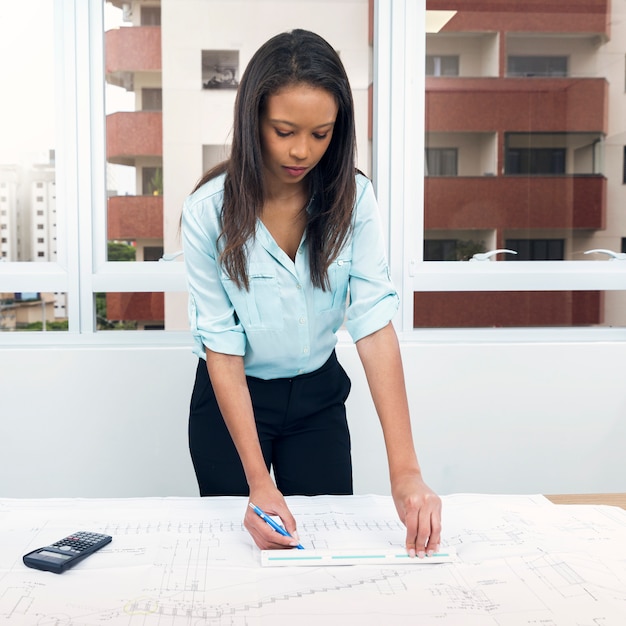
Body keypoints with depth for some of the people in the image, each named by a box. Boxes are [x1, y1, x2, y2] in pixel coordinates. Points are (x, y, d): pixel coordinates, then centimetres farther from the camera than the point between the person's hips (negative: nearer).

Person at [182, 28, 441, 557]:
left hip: (318, 397, 2)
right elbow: (222, 348, -21)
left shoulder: (353, 199, -16)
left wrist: (405, 471, -33)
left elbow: (375, 322, -24)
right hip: (233, 400, -1)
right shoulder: (209, 211, -21)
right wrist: (258, 483, -28)